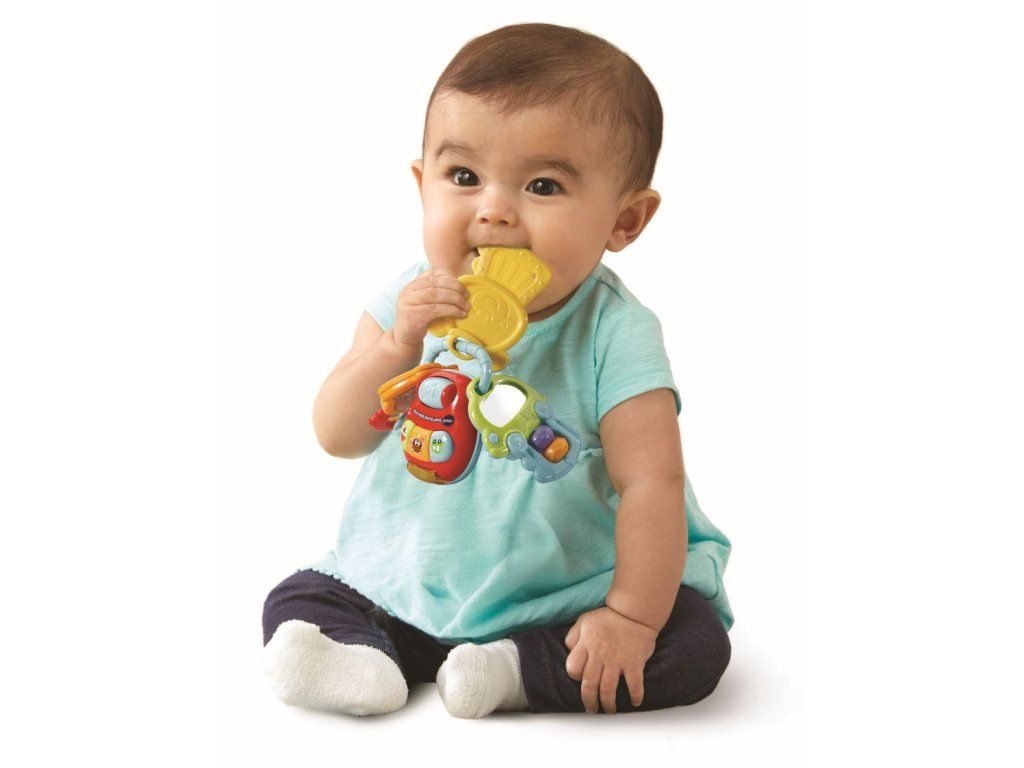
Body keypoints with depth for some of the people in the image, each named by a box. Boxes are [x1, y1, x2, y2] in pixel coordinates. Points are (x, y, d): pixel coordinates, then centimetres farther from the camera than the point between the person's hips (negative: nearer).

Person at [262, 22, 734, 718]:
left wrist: (631, 617, -25)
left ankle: (513, 670, -21)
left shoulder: (614, 334, -19)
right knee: (297, 602, -5)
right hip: (408, 585, 3)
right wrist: (399, 346, -29)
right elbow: (338, 438, -13)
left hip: (568, 600, -3)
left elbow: (652, 482, -21)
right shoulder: (414, 302, -7)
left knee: (696, 644, -23)